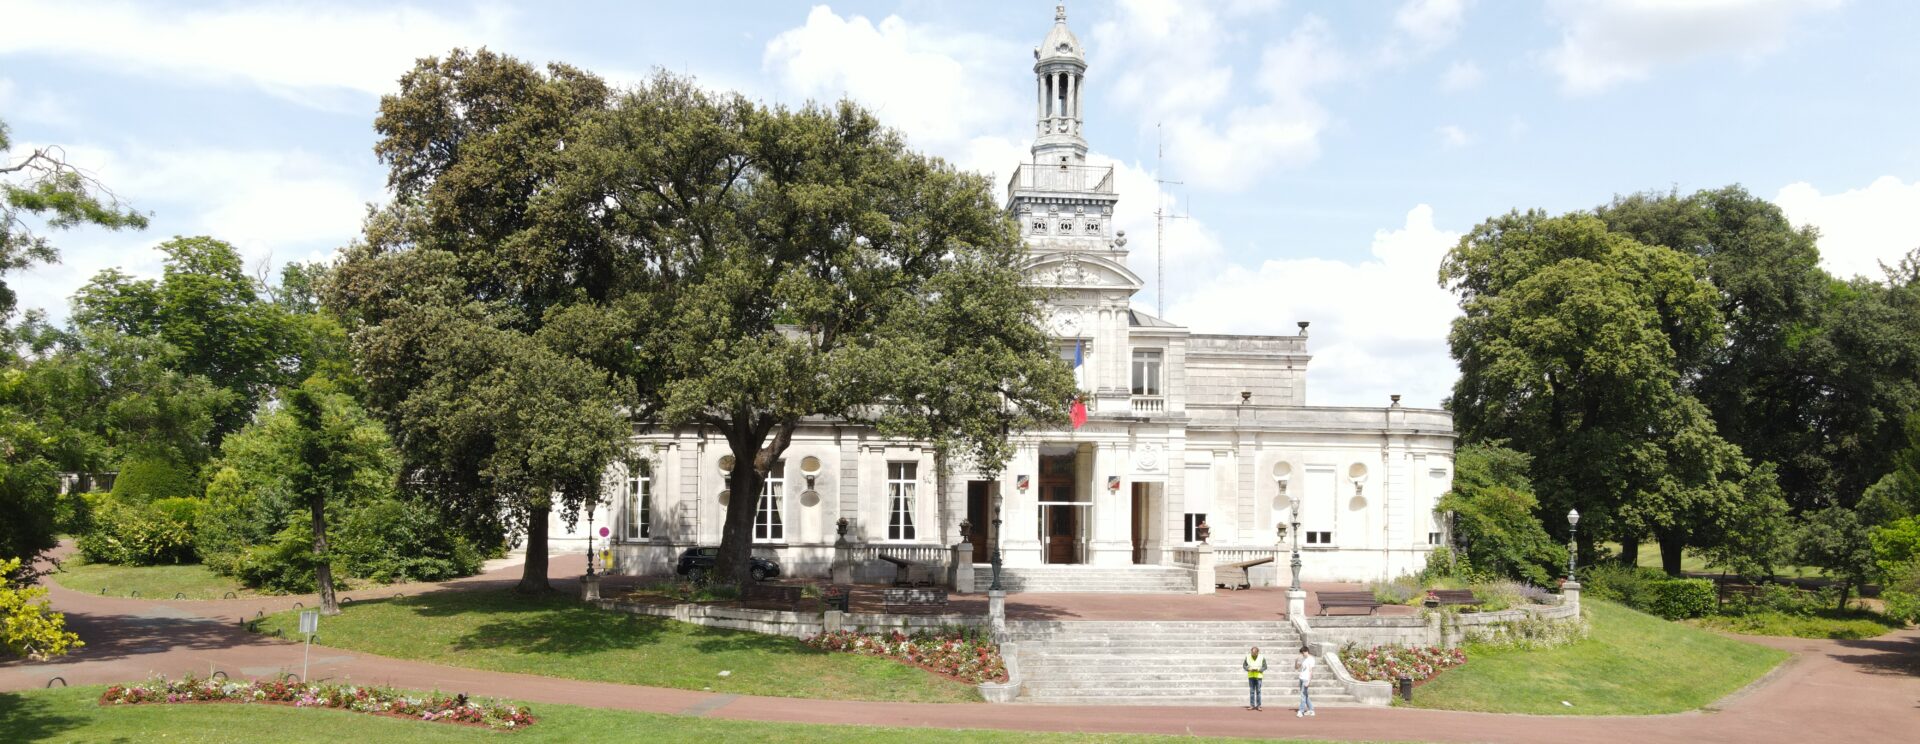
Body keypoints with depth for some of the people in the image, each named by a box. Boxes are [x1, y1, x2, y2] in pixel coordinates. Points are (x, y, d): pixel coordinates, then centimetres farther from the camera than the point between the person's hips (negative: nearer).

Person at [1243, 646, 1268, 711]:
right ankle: (1252, 705, 5)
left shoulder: (1262, 658, -10)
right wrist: (1249, 669, -18)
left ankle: (1258, 706, 5)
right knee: (1251, 691, 2)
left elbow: (1265, 667, -5)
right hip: (1251, 676, 2)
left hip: (1258, 676, -1)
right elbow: (1244, 665, 1)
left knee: (1258, 691, -1)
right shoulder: (1248, 657, -6)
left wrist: (1258, 669, -21)